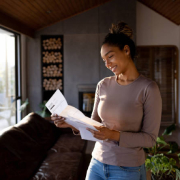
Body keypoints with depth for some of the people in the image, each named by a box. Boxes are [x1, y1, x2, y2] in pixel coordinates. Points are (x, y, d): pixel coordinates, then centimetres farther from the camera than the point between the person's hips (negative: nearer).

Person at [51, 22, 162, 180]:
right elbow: (94, 124, 6)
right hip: (97, 164, 4)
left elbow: (150, 138, -12)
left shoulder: (148, 88, -14)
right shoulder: (103, 85, 0)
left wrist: (114, 135, -24)